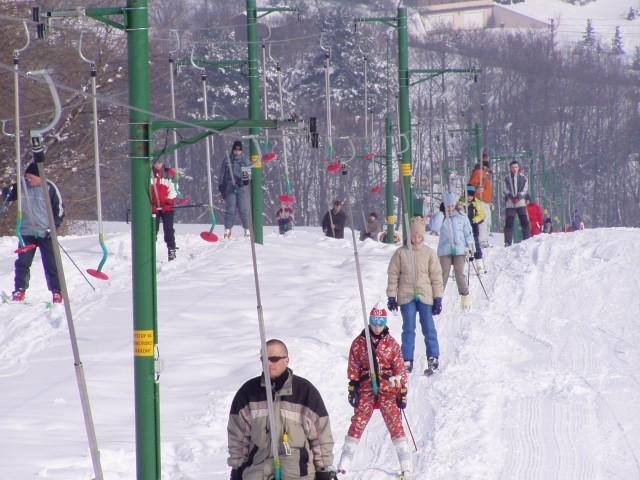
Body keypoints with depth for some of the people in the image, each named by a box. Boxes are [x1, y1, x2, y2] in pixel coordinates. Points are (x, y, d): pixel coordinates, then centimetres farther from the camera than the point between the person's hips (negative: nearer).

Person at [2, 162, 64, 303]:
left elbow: (60, 209, -2)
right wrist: (6, 191, -14)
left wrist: (54, 227, -11)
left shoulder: (50, 188, -9)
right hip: (27, 232, 3)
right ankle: (20, 291, 10)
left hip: (46, 233, -3)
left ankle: (57, 293, 9)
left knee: (51, 264, 1)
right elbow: (7, 197, 11)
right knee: (22, 263, 1)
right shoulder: (22, 186, -1)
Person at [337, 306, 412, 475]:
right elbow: (353, 369, 7)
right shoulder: (359, 343, 4)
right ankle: (344, 463, 0)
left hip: (388, 389, -1)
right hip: (366, 389, 1)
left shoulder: (391, 343, 3)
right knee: (358, 422, -4)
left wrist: (403, 393, 3)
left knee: (395, 423, -5)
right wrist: (353, 389, 0)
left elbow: (400, 369, 5)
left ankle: (406, 465, -2)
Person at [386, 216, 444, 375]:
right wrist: (391, 296, 1)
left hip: (425, 296, 0)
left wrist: (438, 298, 1)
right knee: (408, 329, 3)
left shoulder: (429, 253, 2)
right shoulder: (401, 253, 2)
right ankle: (407, 360, 7)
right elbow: (393, 275, 5)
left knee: (429, 328, 0)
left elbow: (436, 276, 4)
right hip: (406, 297, 0)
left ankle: (433, 358, 5)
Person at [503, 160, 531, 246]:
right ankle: (508, 242, -3)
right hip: (510, 203, 0)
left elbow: (525, 188, 2)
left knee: (525, 222, -6)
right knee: (509, 223, -4)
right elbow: (506, 189, 2)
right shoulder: (507, 179, 11)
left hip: (520, 202, 0)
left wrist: (519, 196, -14)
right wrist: (510, 196, -16)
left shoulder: (523, 178, 11)